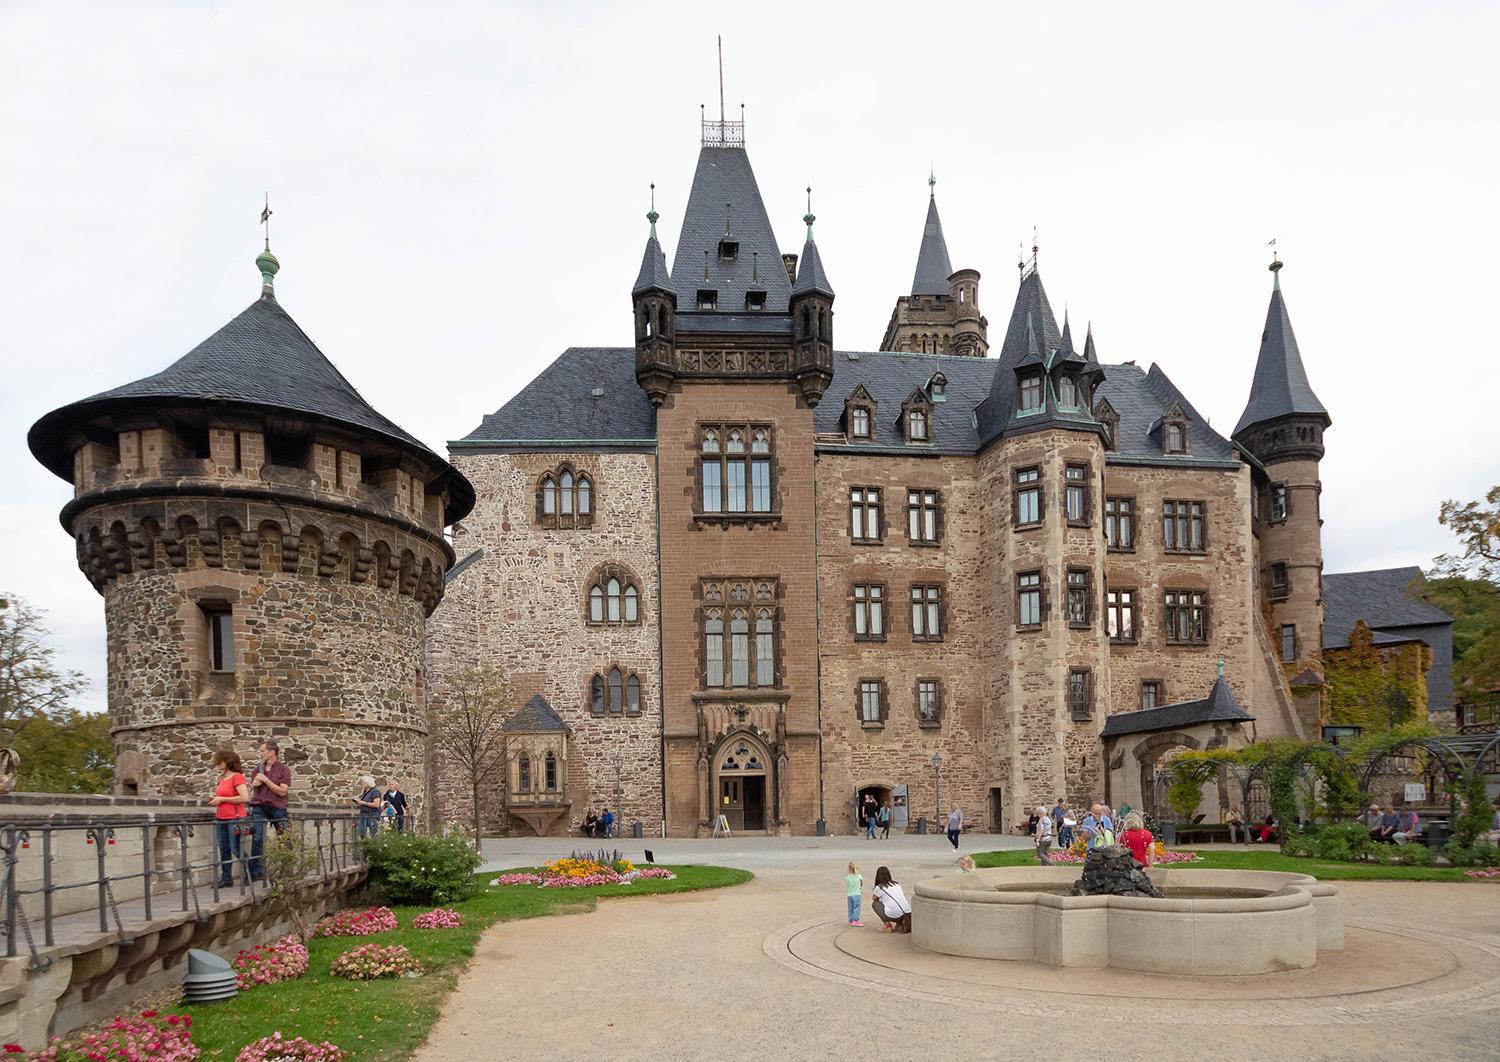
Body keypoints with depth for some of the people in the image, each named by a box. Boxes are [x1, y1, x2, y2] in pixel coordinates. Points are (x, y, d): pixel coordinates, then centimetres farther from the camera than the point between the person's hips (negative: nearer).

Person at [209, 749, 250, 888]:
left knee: (235, 849, -4)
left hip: (235, 818, -8)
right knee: (223, 850, 9)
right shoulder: (222, 778, 13)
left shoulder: (237, 777, -10)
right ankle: (226, 878, 16)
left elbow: (244, 798, -20)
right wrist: (215, 799, 9)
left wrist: (221, 799, -16)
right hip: (221, 819, 8)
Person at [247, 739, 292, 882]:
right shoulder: (259, 769, 12)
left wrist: (265, 780, -14)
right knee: (257, 839, -9)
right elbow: (251, 788, 24)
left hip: (277, 808, -3)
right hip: (259, 807, 3)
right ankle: (255, 872, -7)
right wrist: (254, 784, 1)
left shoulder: (284, 769, -2)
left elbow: (282, 791, -11)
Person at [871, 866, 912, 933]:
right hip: (908, 914, 6)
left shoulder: (879, 888, 5)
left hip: (894, 916, -6)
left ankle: (887, 925, 7)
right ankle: (899, 924, 18)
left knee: (875, 903, 17)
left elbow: (874, 899, 25)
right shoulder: (897, 884, 20)